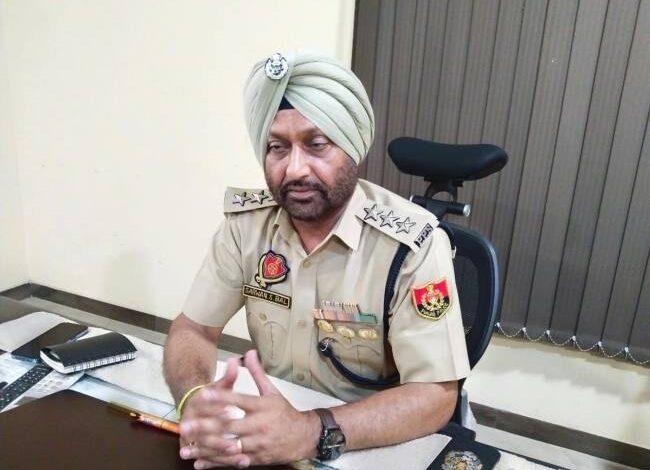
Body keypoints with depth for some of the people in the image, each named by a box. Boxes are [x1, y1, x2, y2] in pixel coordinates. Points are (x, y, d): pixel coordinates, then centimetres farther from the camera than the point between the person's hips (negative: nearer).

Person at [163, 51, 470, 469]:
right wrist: (195, 401, -24)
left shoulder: (414, 243, -20)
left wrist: (311, 432, -34)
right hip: (268, 422, 3)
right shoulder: (246, 221, -7)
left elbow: (435, 396, -20)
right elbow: (194, 329, -3)